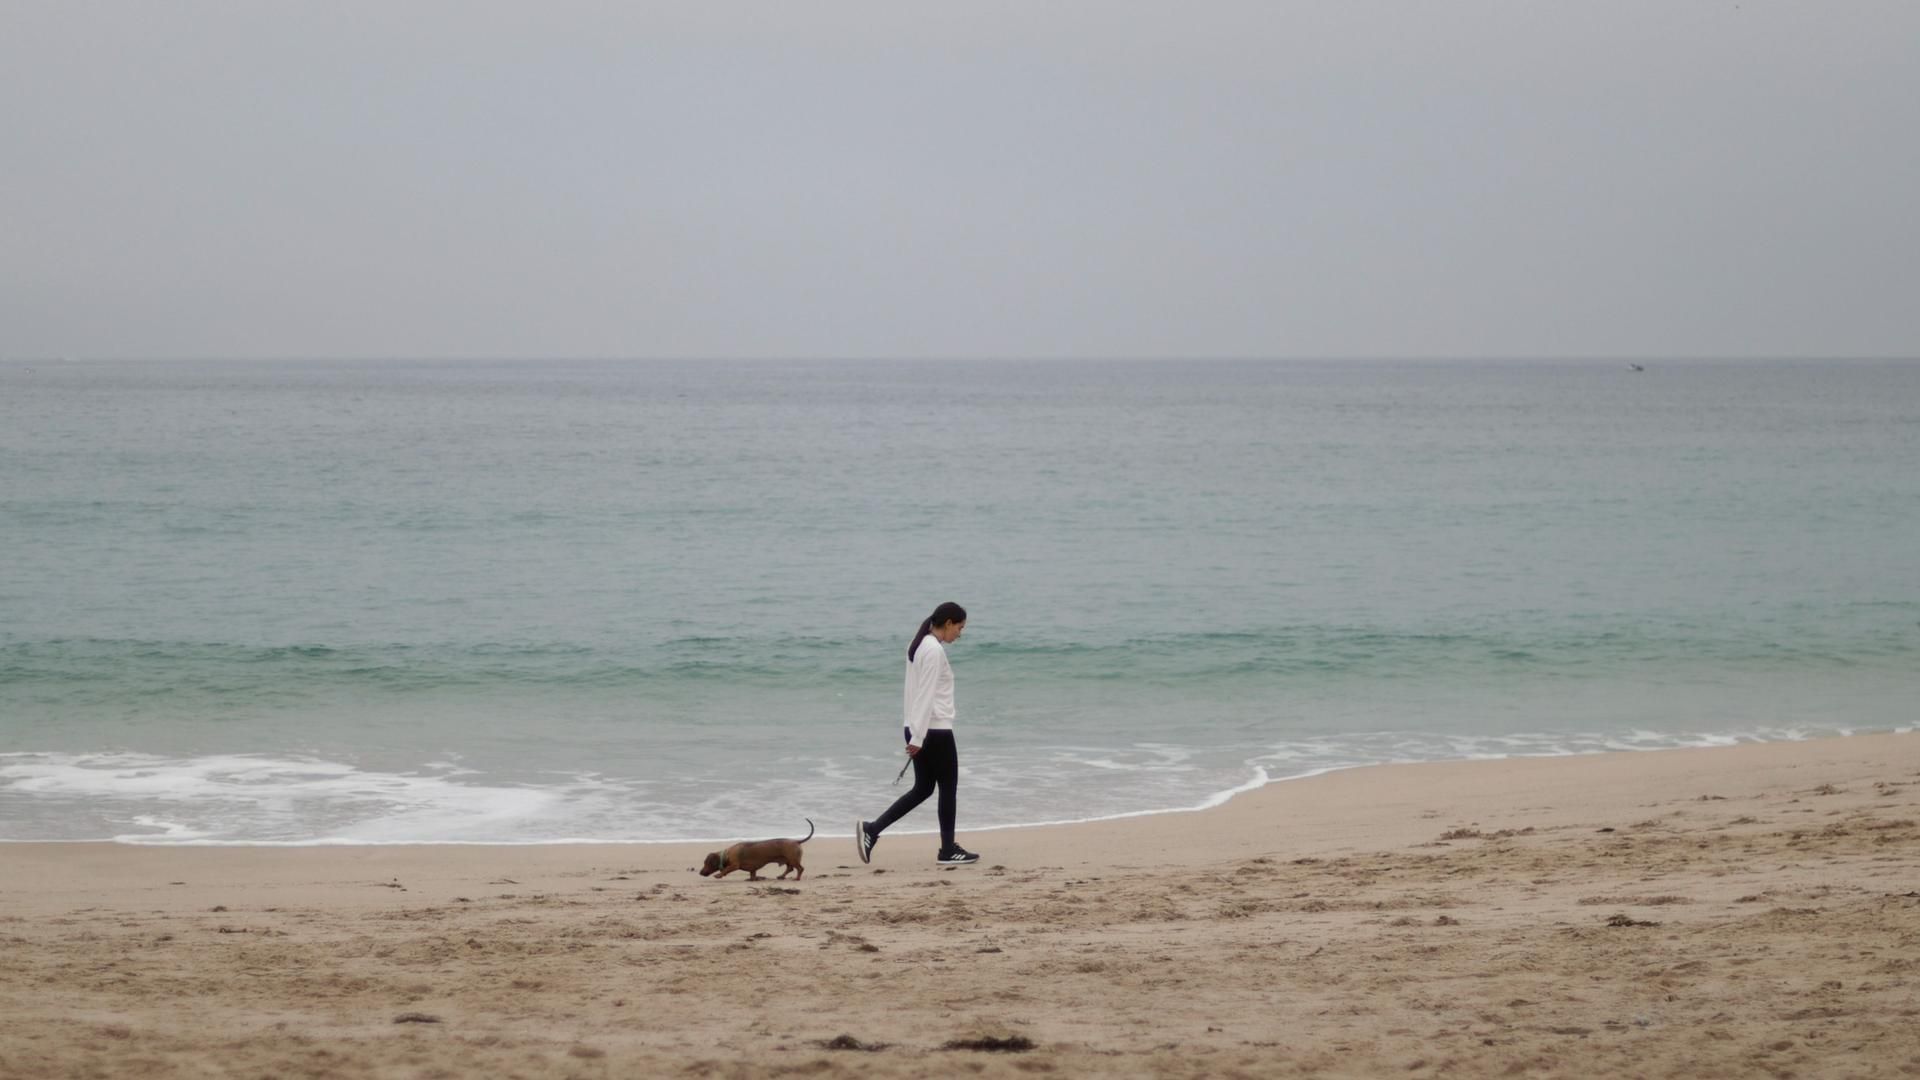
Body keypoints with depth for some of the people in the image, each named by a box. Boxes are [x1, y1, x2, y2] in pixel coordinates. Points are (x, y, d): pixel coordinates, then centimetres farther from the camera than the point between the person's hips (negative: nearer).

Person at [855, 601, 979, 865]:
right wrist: (918, 738, -22)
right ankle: (948, 850, 12)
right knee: (948, 787, 4)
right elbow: (926, 695, -20)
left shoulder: (921, 646, 14)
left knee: (922, 789, 11)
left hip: (919, 730, 9)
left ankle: (871, 830, 3)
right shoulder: (935, 650, -16)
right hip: (935, 731, -9)